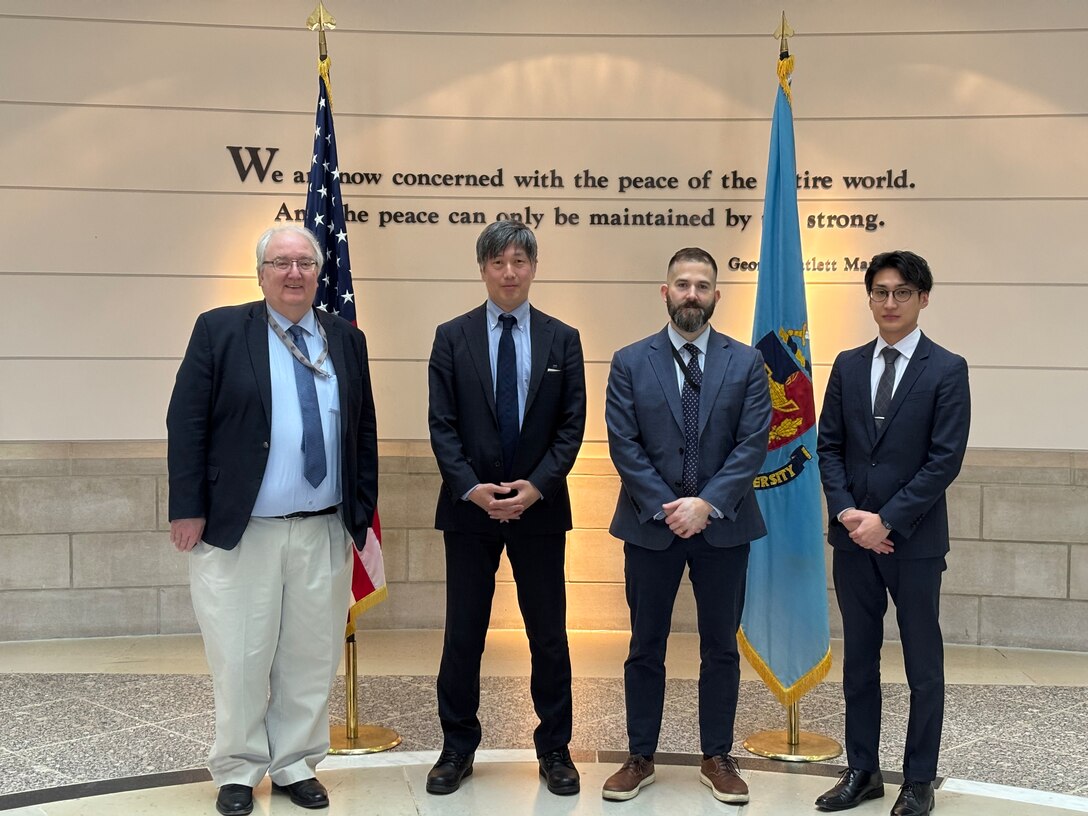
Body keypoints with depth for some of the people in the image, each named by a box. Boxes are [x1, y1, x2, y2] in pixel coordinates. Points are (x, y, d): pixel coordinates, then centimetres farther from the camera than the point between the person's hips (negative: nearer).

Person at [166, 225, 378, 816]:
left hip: (325, 531, 3)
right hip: (239, 529, -3)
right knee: (239, 656, 5)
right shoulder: (220, 330, -1)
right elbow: (186, 423, -3)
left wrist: (363, 509, 8)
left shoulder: (346, 340, 10)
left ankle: (295, 764, 25)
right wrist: (188, 510, -8)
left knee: (311, 656, 10)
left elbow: (363, 431, 13)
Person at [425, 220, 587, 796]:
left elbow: (571, 427, 0)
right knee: (463, 634, 7)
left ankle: (554, 749, 21)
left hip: (539, 507, 1)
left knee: (549, 634, 8)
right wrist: (471, 488, -14)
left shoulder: (562, 340, 4)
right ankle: (457, 748, 21)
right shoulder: (452, 337, 3)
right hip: (468, 507, 0)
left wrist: (536, 486, -12)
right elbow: (442, 425, -2)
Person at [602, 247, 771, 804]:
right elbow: (623, 445, -5)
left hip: (724, 525, 1)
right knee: (645, 647, 9)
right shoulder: (630, 362, 0)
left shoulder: (746, 363, 2)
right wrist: (666, 507, -14)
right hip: (650, 524, 0)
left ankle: (717, 758, 24)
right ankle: (640, 758, 22)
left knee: (720, 647, 10)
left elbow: (753, 444, -5)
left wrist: (707, 504, -16)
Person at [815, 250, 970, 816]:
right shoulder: (848, 366, 8)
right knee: (858, 661, 12)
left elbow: (945, 460, -11)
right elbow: (828, 445, 7)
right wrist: (847, 512, -8)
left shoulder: (947, 370, -5)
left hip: (913, 539, -4)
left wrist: (887, 521, -15)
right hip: (852, 536, 4)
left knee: (923, 665, 7)